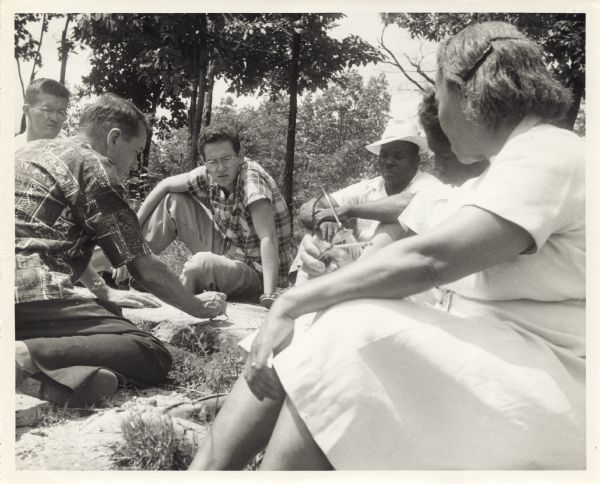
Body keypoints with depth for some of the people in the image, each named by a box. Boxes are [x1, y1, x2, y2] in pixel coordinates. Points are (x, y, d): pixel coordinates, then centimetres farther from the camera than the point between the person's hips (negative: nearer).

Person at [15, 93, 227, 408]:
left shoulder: (33, 149, 25)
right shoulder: (95, 166, 0)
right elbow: (146, 270, -1)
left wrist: (104, 294, 39)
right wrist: (197, 307, 15)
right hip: (30, 291, -10)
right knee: (153, 357, -13)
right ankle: (25, 356, -28)